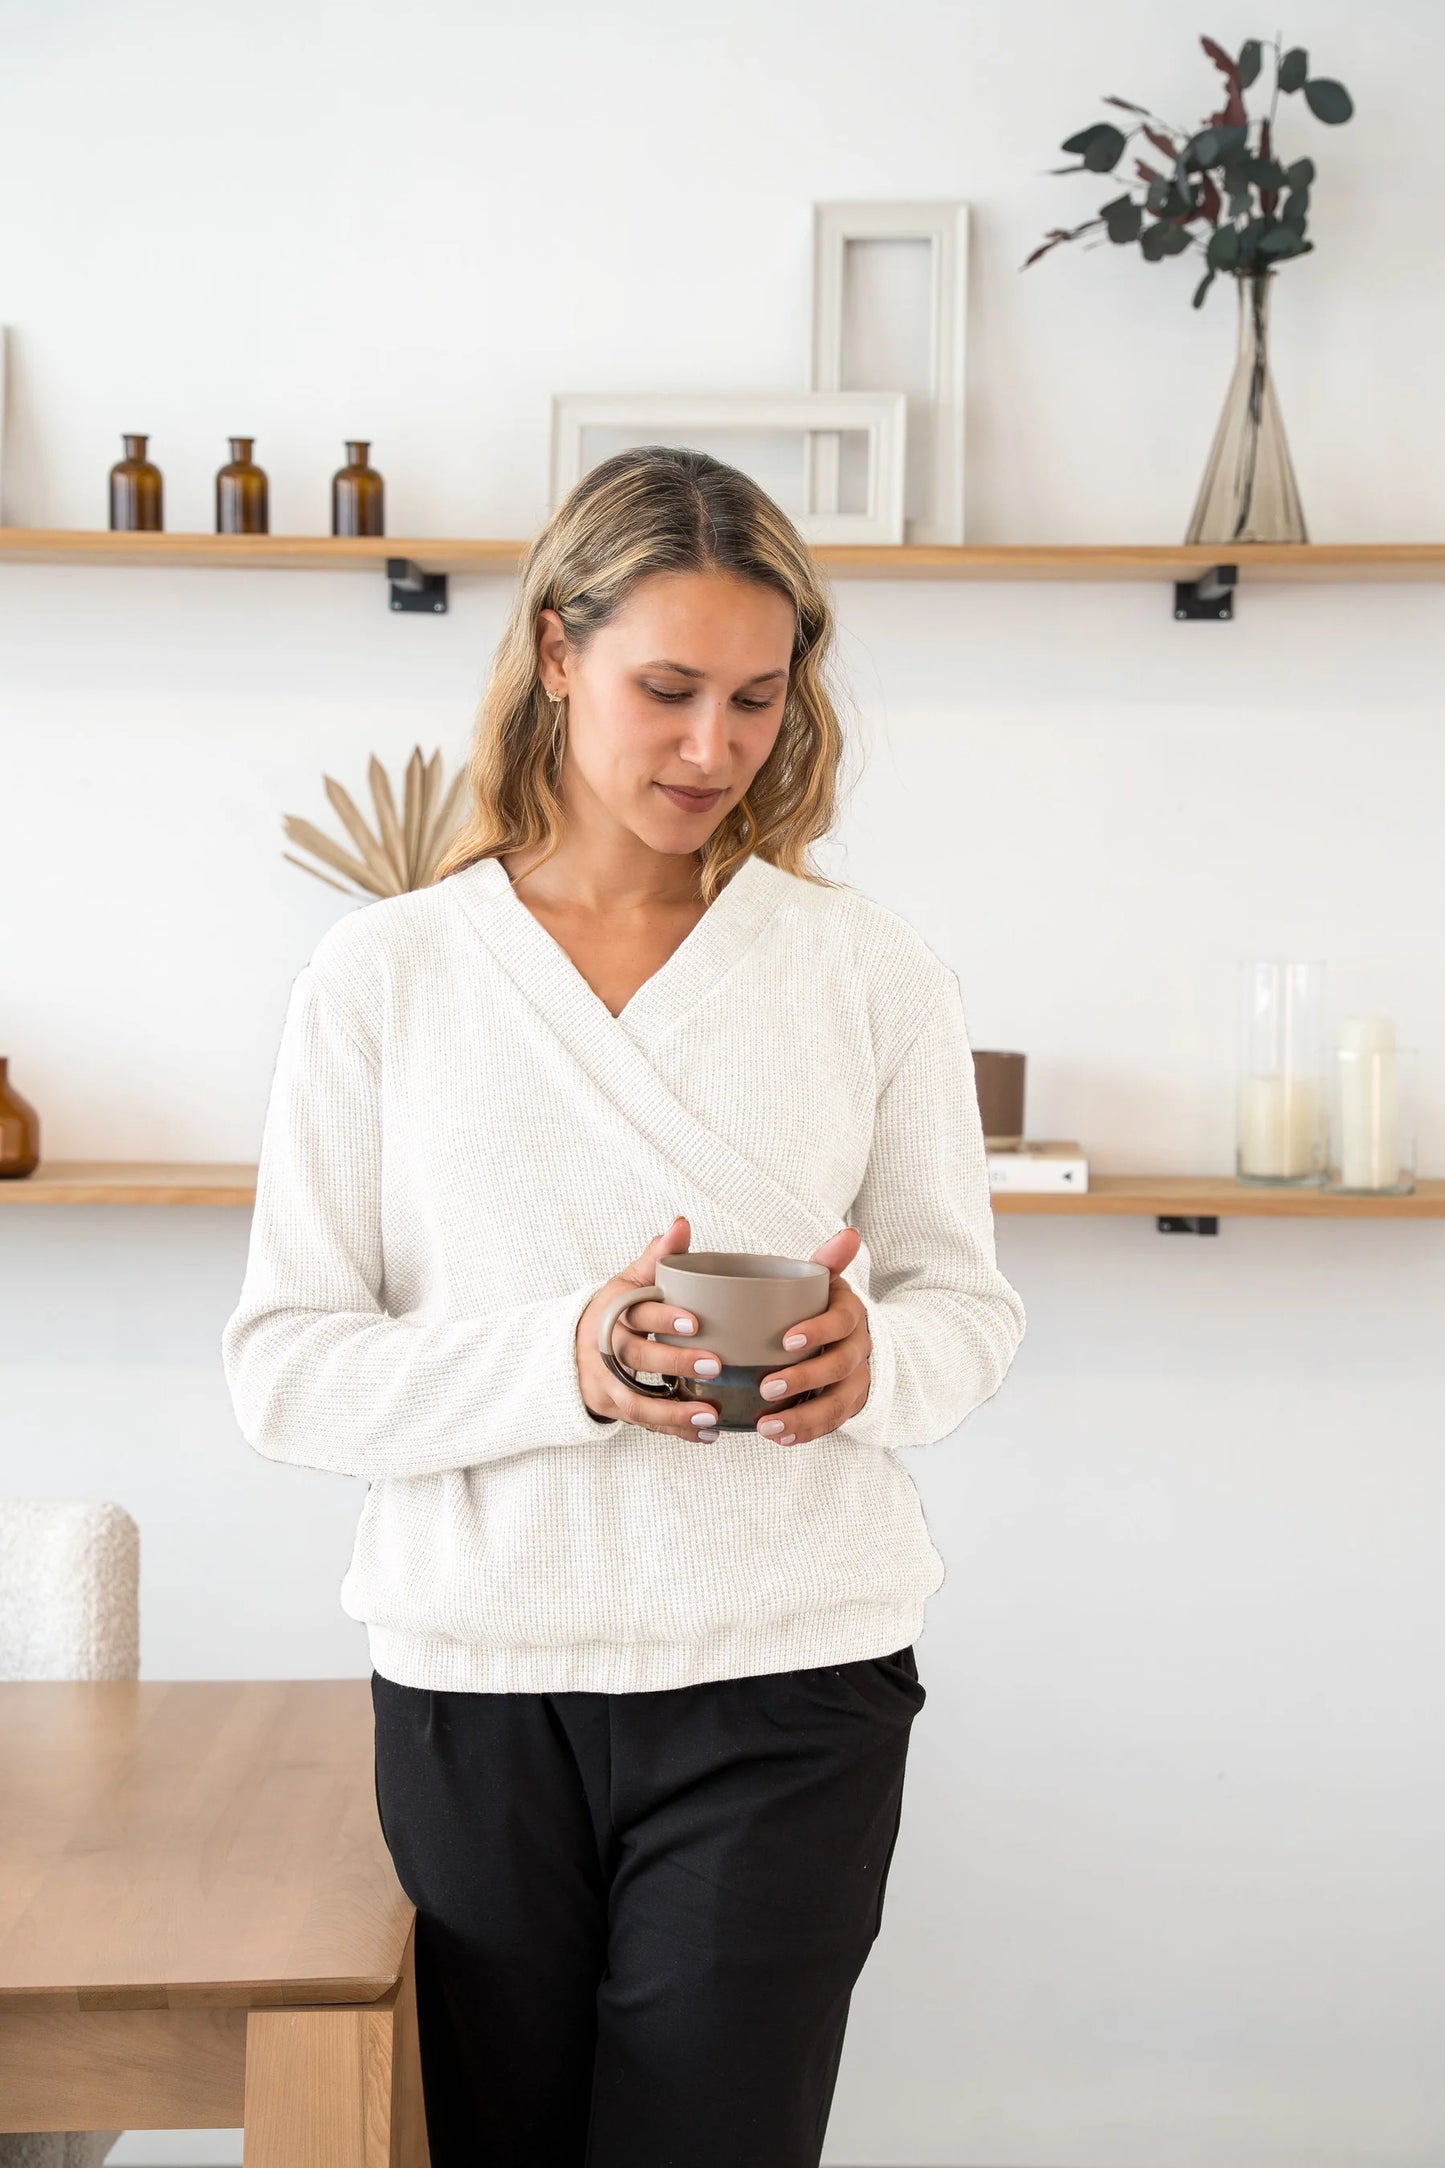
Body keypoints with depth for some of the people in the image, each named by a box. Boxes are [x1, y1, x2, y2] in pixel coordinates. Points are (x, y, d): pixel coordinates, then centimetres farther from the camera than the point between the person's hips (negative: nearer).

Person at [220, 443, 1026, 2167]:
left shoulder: (871, 969, 3)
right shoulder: (381, 974, 1)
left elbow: (968, 1300, 9)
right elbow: (282, 1369, -3)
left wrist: (876, 1356, -15)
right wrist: (563, 1360, -20)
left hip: (785, 1688, 0)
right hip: (471, 1683, 1)